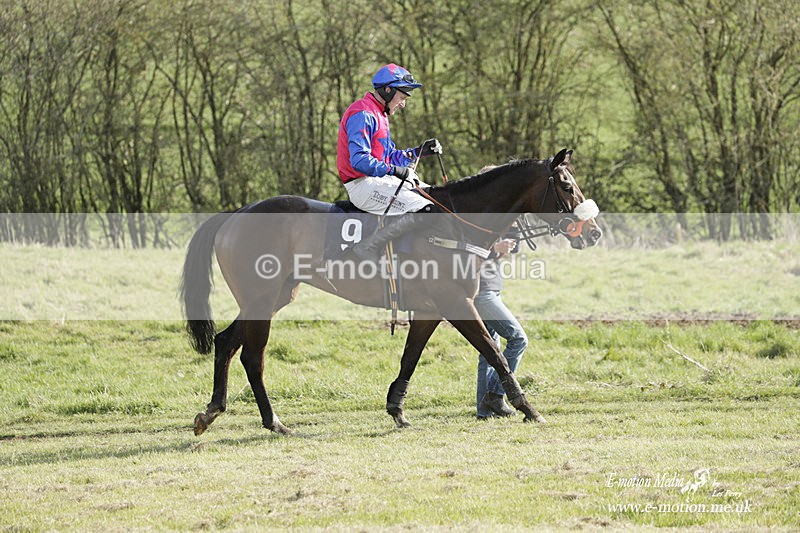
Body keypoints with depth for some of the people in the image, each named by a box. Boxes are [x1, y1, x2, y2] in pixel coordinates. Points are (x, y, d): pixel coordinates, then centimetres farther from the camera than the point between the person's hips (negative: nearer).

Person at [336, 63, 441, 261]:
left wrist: (418, 152, 9)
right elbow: (359, 160, -25)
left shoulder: (379, 115, 20)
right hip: (363, 184, -11)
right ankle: (369, 248, -20)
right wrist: (394, 170, -24)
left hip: (379, 178, 11)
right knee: (423, 210, -23)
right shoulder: (363, 115, -14)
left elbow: (390, 156, 22)